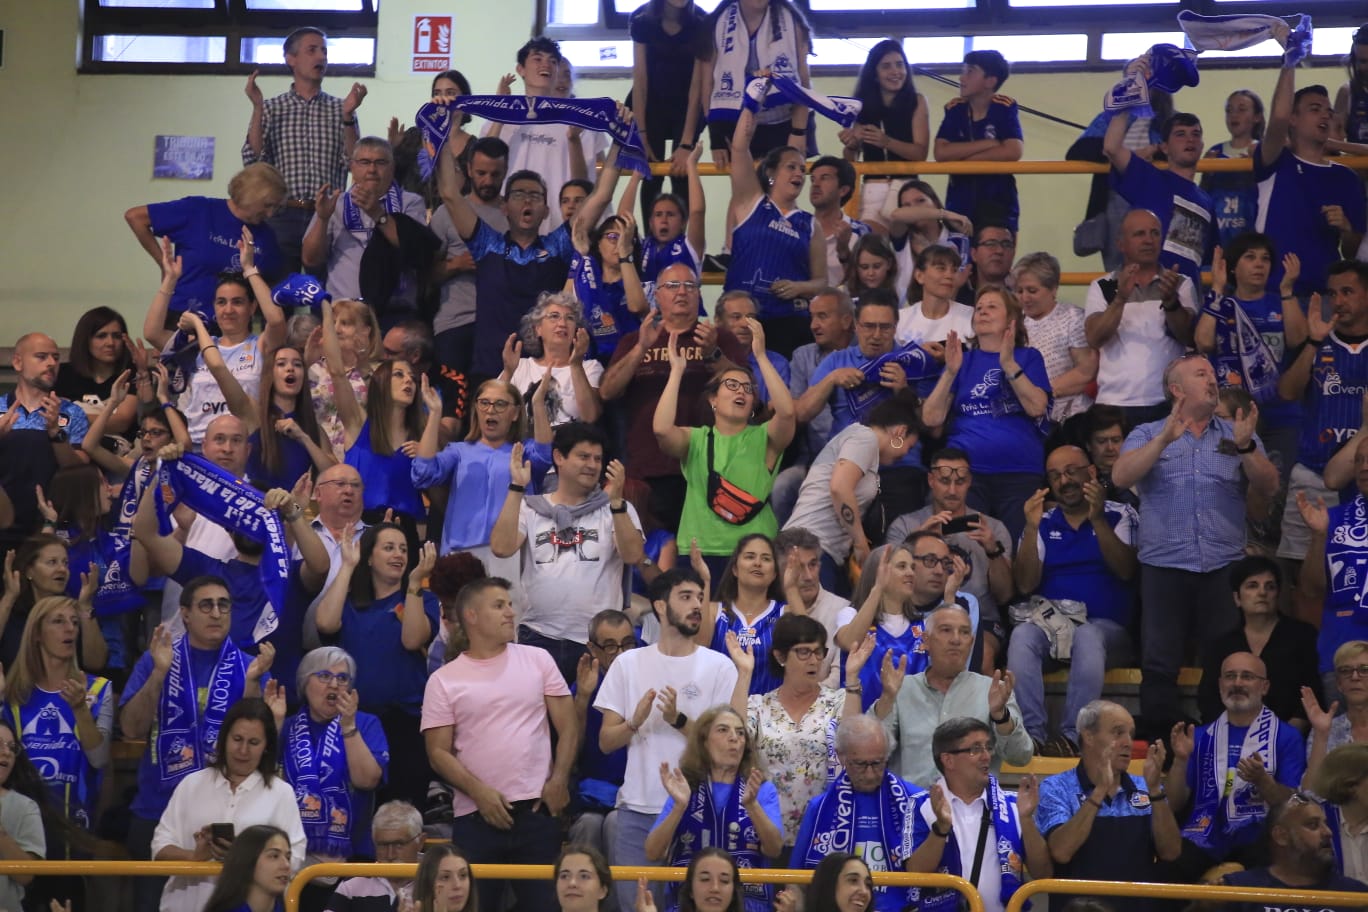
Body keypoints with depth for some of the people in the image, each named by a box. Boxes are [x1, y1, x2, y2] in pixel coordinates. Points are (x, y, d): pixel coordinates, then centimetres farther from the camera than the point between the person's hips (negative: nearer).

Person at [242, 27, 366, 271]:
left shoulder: (339, 109, 10)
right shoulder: (271, 108, 9)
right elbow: (253, 160, -1)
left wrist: (347, 116, -11)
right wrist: (257, 109, -7)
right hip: (282, 216, 0)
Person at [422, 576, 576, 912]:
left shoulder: (537, 660, 8)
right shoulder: (443, 680, 4)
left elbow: (568, 725, 7)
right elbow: (438, 752, 0)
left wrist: (558, 780, -5)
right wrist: (479, 792, -13)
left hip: (537, 809, 1)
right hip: (476, 815, -1)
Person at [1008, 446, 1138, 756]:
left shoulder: (1119, 515, 10)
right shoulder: (1043, 521, 15)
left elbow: (1126, 570, -6)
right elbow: (1025, 585, 4)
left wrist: (1097, 520, -17)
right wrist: (1032, 529, -8)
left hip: (1104, 626, -2)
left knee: (1087, 636, -37)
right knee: (1022, 635, -32)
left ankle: (1072, 736, -38)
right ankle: (1030, 735, -37)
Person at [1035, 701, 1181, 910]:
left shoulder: (1145, 789, 11)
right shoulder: (1056, 788, 1)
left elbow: (1170, 852, 0)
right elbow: (1061, 852, -14)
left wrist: (1155, 790, -9)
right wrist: (1101, 791, -17)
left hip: (1139, 905, 3)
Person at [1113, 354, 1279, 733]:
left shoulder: (1237, 434, 13)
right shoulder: (1148, 434, 8)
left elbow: (1269, 486, 1)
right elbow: (1121, 477, -10)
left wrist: (1245, 448, -16)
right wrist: (1165, 439, -20)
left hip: (1224, 568, 1)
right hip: (1164, 566, -1)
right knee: (1159, 665, 0)